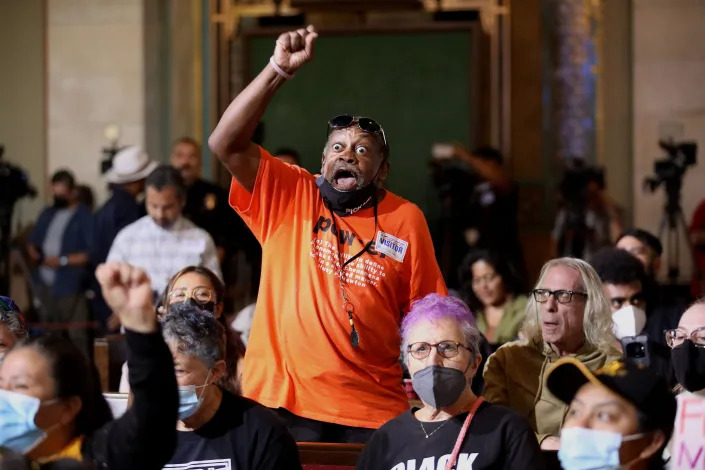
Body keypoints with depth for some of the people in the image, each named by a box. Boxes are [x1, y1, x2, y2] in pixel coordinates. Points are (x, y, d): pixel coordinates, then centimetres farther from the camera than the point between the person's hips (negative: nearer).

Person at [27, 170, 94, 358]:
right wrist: (34, 252, 1)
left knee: (77, 335, -11)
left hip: (70, 286, -7)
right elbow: (32, 240, 24)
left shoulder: (84, 217, -6)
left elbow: (92, 252, -14)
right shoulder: (48, 214, 16)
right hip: (45, 284, 7)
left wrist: (62, 261, -16)